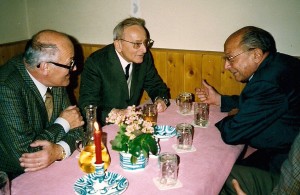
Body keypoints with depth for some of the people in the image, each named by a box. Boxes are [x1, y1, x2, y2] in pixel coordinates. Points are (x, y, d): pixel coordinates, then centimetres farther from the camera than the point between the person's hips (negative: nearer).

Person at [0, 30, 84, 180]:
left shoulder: (54, 80, -5)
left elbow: (75, 124, -1)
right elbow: (23, 152, -26)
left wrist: (58, 150, -21)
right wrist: (63, 123, -14)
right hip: (14, 179, -5)